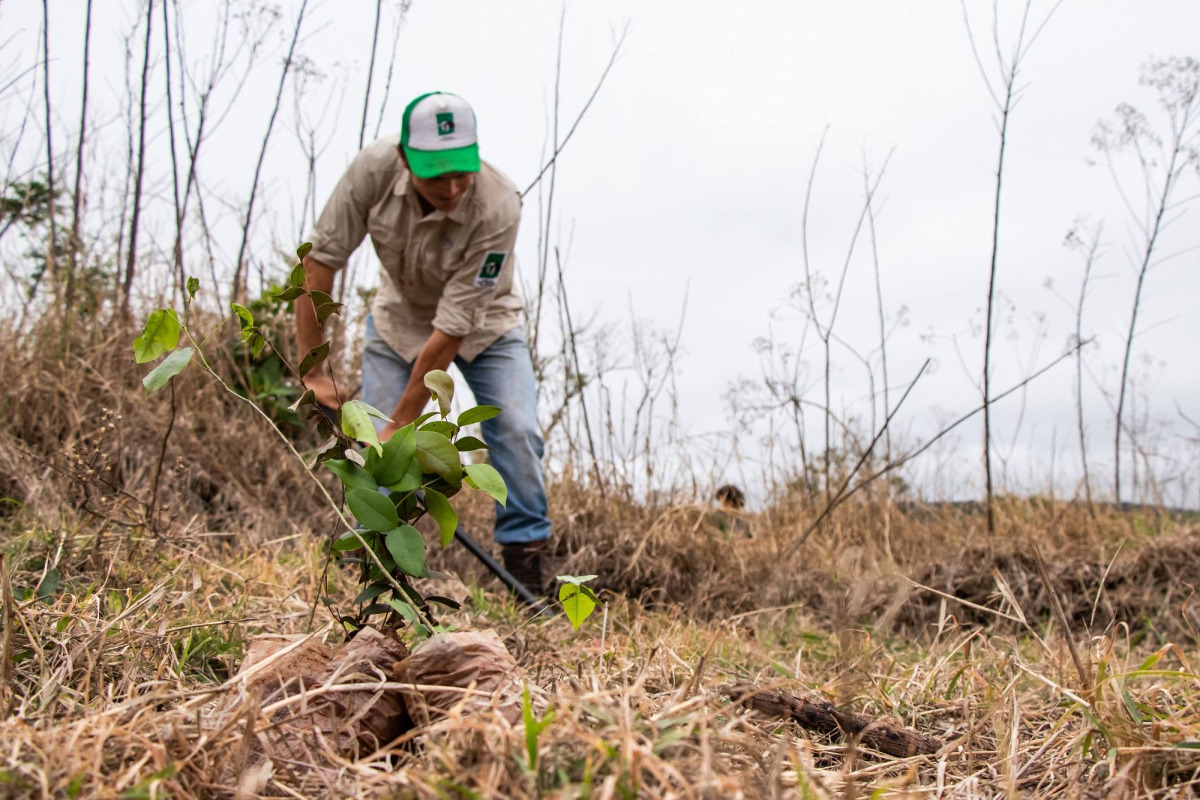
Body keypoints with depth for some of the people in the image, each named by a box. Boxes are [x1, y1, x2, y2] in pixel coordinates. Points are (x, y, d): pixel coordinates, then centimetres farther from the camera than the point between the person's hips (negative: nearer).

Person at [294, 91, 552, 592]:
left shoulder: (498, 208, -37)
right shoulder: (375, 168, -29)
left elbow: (452, 328, -34)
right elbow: (319, 260, -20)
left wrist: (401, 424, -31)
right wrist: (312, 369, -21)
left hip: (482, 323, -2)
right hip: (399, 317, 2)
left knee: (517, 432, -18)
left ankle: (524, 561, -2)